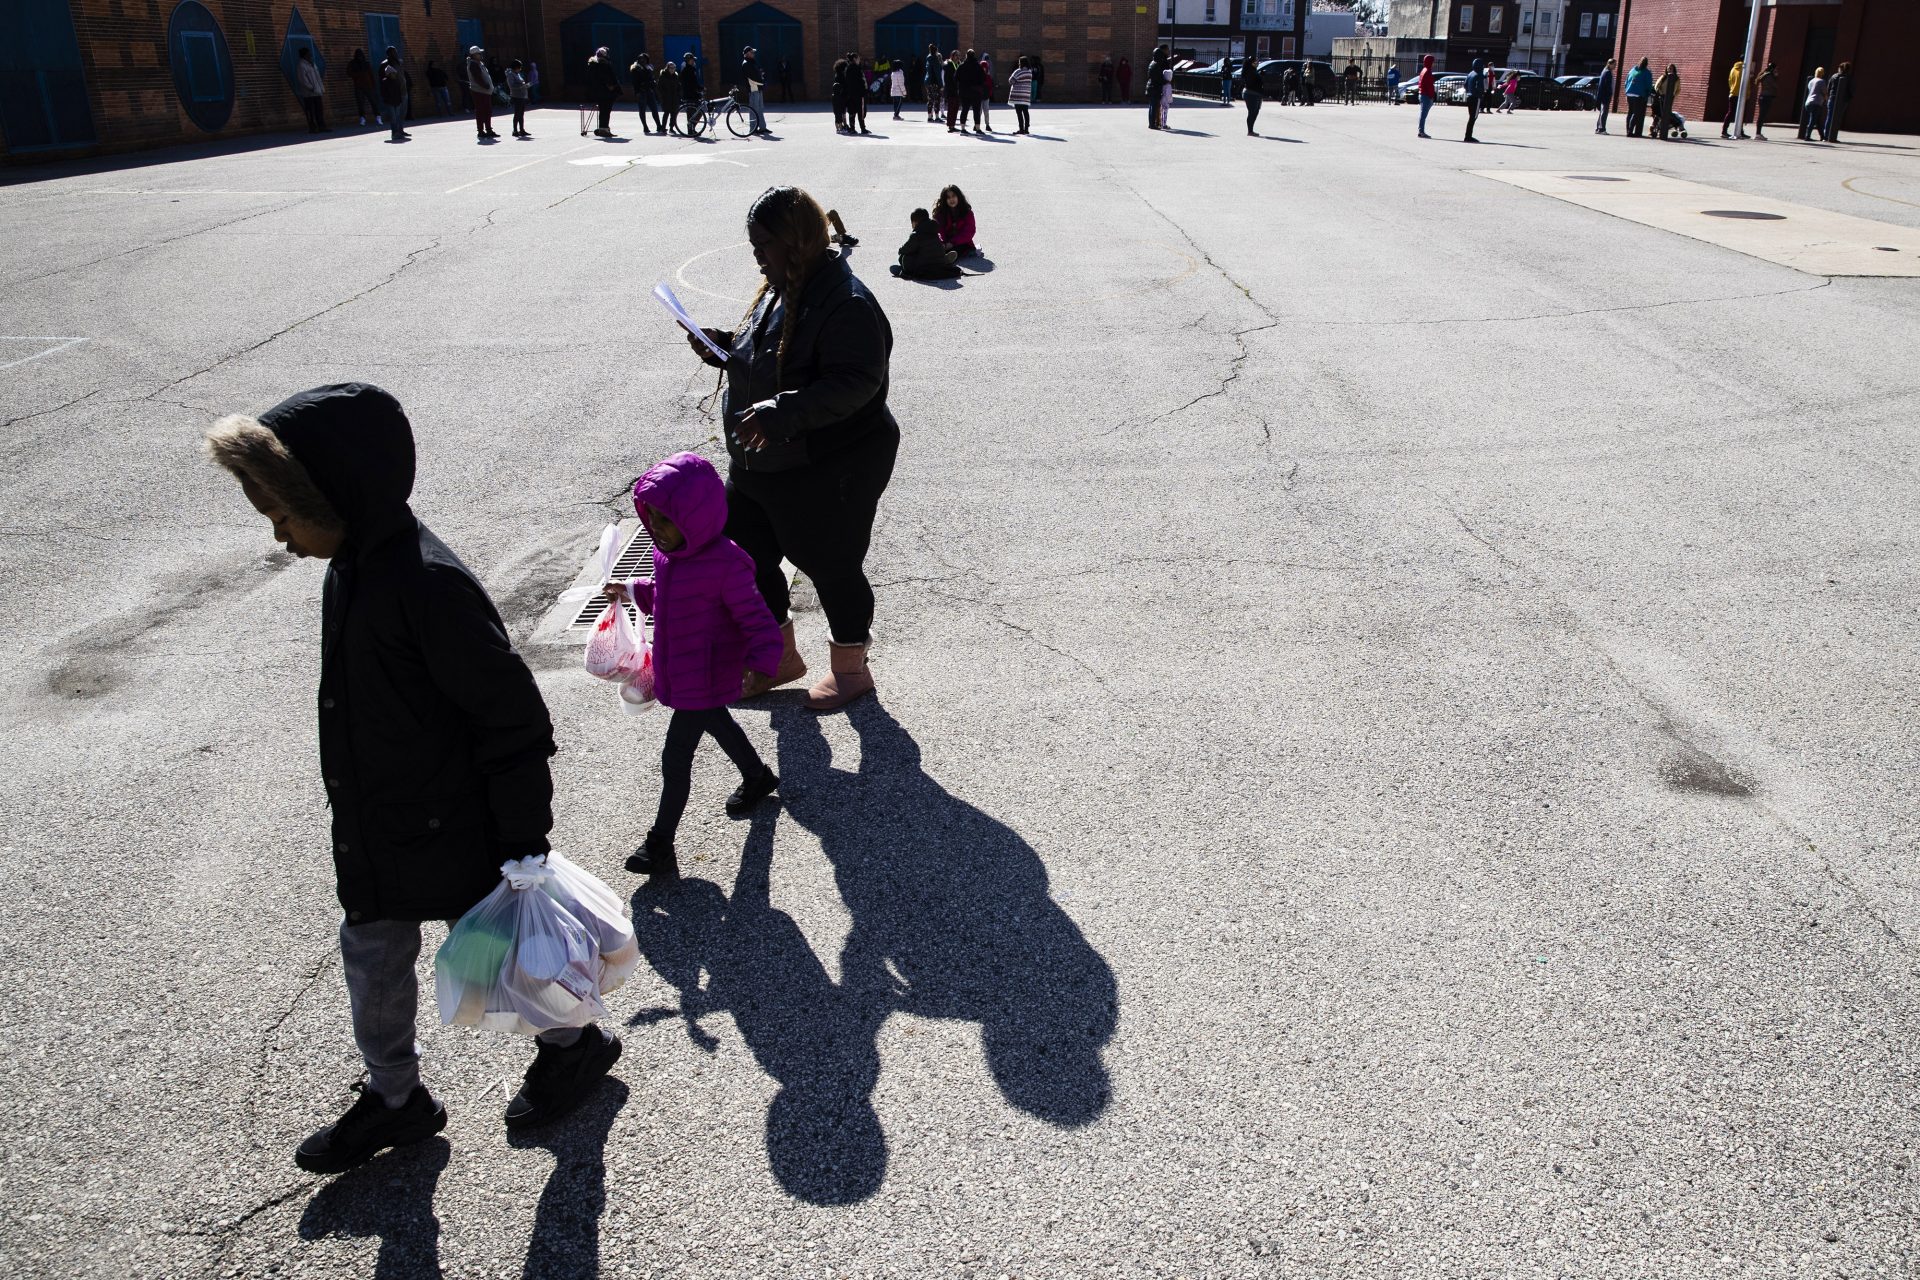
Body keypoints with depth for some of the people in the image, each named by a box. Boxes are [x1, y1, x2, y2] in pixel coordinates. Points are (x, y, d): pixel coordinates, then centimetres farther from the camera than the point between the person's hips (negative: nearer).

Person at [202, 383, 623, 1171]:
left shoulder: (428, 585, -30)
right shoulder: (351, 567, 0)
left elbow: (513, 720, -27)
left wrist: (524, 840, -21)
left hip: (453, 835, -9)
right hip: (374, 832, 9)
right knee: (371, 954, 21)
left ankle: (574, 1045, 40)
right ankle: (394, 1099, 43)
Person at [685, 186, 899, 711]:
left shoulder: (847, 303, -22)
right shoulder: (777, 291, 7)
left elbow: (854, 383, -31)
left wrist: (783, 412, -41)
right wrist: (722, 348, 2)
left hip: (830, 471, -9)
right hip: (758, 465, 10)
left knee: (831, 567, 6)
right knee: (745, 560, 15)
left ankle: (851, 669, 29)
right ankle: (781, 658, 36)